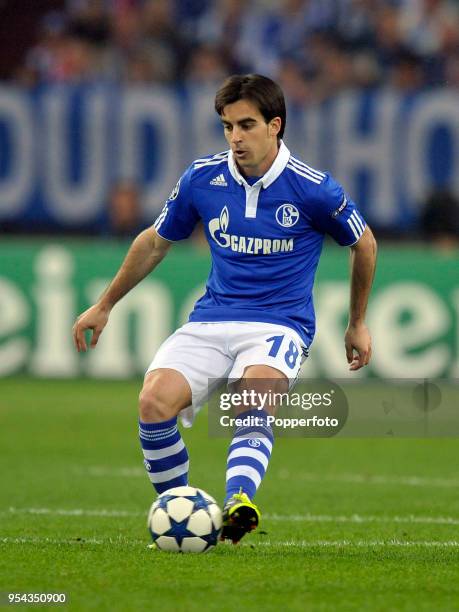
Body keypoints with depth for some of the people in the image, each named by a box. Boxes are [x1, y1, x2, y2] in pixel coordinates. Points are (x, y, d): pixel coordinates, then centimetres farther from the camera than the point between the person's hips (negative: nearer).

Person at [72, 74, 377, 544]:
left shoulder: (311, 188, -7)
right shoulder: (202, 178, 1)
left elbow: (363, 243, 12)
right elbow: (155, 241, 19)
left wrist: (358, 324, 21)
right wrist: (104, 305, 24)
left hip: (280, 325, -3)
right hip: (210, 322, 3)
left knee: (253, 409, -36)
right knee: (154, 403, -24)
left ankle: (237, 504, -58)